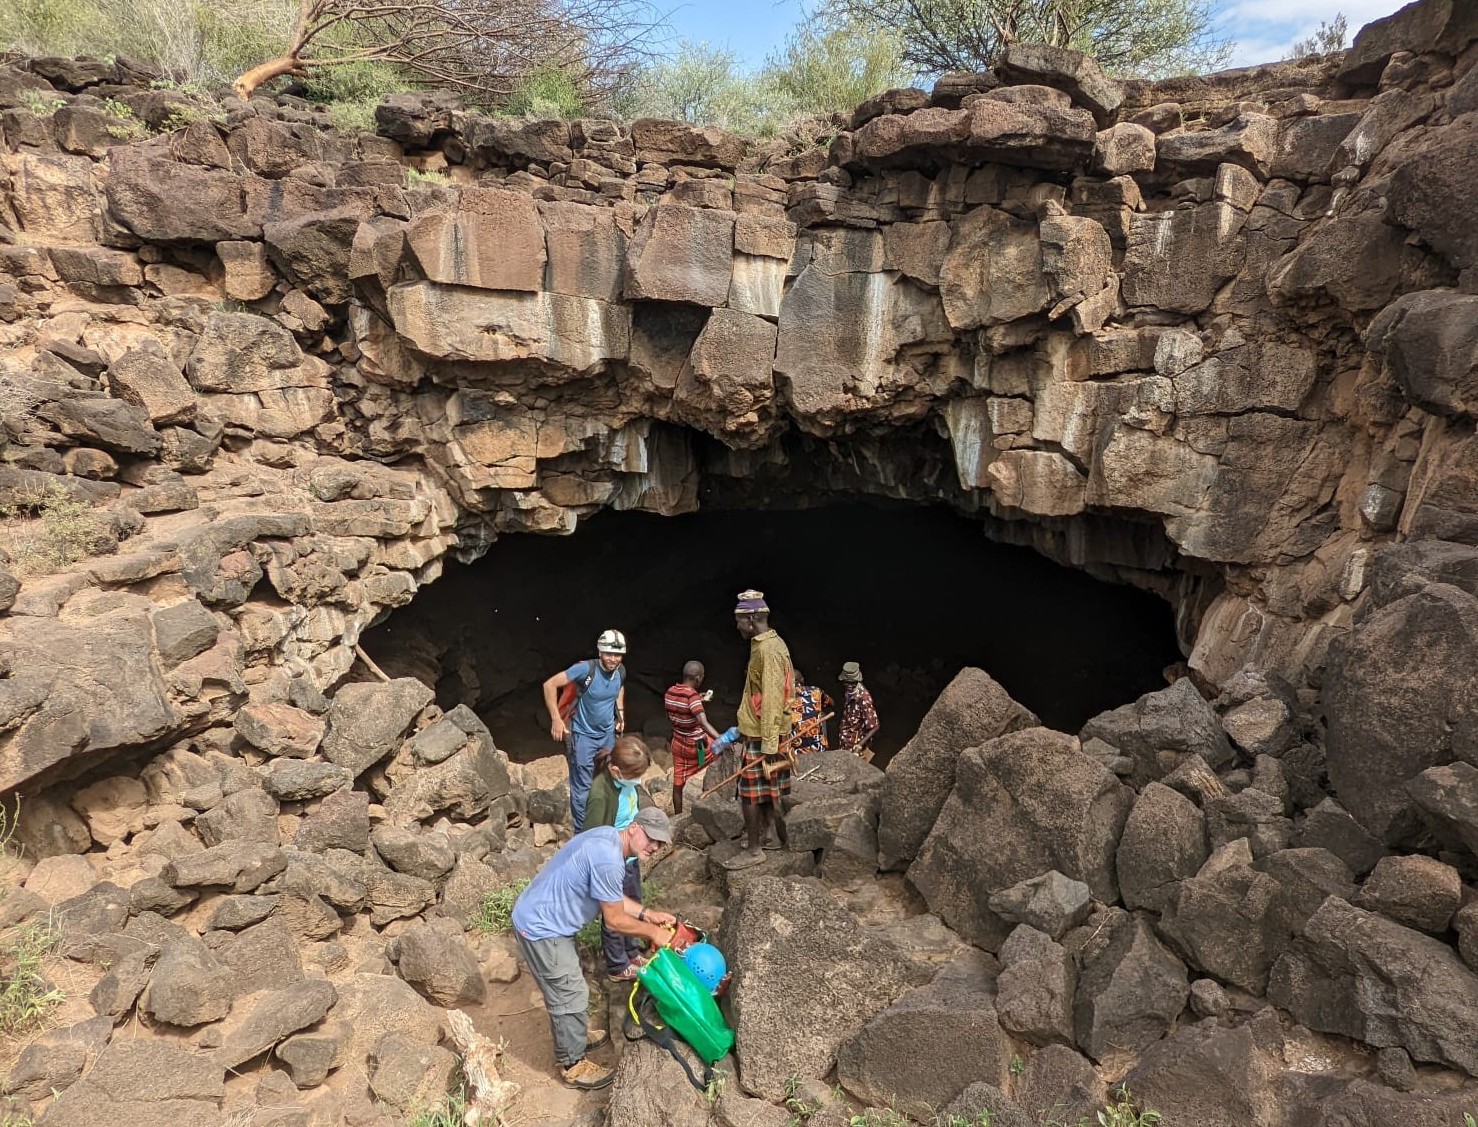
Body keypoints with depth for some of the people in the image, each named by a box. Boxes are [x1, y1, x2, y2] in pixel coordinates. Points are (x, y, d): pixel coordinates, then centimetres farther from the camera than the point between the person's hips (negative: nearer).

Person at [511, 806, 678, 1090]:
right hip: (542, 929, -10)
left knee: (570, 987, 26)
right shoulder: (608, 859, -29)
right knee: (570, 997, 6)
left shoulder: (608, 837, 2)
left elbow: (613, 898, 15)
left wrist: (649, 915, 9)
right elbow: (615, 920, -19)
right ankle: (573, 1065, 24)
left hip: (541, 918, 10)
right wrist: (653, 932, -6)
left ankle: (576, 1037, 46)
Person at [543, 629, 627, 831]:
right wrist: (556, 719, -23)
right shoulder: (586, 669, -26)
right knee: (583, 788, -2)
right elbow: (550, 685, -22)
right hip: (584, 735, -5)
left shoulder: (620, 671, -8)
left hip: (608, 734, 6)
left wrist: (620, 714, 9)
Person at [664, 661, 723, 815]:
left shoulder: (669, 692, -3)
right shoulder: (692, 696, -25)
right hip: (696, 745, -6)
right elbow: (704, 723, -36)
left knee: (678, 783, 15)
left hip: (678, 744, 6)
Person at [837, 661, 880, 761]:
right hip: (846, 742, 7)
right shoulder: (850, 692, -6)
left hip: (855, 745, -7)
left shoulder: (863, 698, -30)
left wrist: (860, 746, -31)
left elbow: (874, 727, -26)